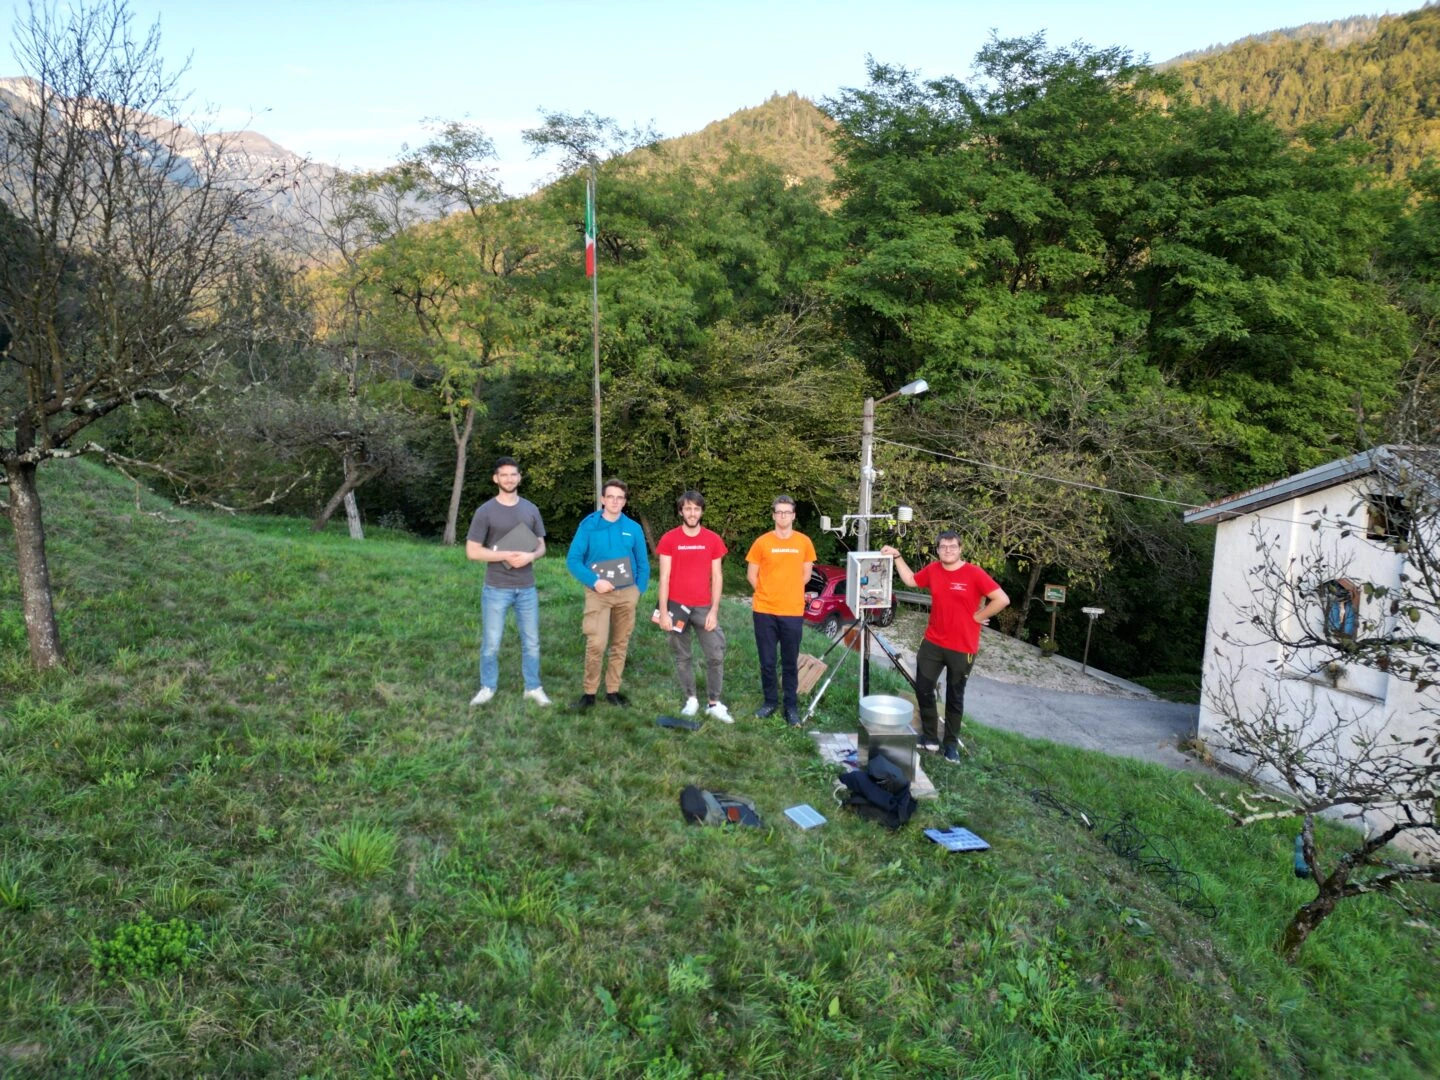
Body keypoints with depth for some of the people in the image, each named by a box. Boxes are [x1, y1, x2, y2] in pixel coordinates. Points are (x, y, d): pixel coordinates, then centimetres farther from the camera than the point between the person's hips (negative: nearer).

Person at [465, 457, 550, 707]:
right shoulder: (485, 511, -4)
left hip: (526, 588, 3)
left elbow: (541, 546, 10)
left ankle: (533, 688, 21)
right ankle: (487, 687, 20)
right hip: (496, 589, -3)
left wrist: (530, 556, -13)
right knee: (491, 642, 5)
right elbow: (472, 551, -7)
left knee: (531, 641, 9)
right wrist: (506, 555, -17)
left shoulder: (530, 509, 6)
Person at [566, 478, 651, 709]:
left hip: (626, 593, 3)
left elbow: (643, 563, 9)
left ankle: (612, 690, 22)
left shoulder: (633, 528, 2)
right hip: (598, 593, -3)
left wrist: (639, 591, -2)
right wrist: (594, 582, -17)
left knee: (620, 644, 9)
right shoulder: (588, 525, -4)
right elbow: (573, 559, -6)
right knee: (596, 643, -13)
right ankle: (589, 692, 2)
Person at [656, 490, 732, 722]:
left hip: (704, 608, 1)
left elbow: (717, 578, 3)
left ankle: (714, 703, 9)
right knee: (682, 657, 8)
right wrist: (663, 612, -9)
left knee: (716, 655, -2)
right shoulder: (669, 539, -3)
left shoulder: (713, 540, 1)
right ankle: (691, 700, 20)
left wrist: (714, 611, -5)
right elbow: (664, 578, -4)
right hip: (677, 607, -1)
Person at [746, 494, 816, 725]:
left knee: (790, 662, 7)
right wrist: (768, 594, 6)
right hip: (765, 611, 0)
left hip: (793, 612, 0)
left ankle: (791, 706, 16)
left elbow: (806, 574, 11)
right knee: (767, 661, 7)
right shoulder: (762, 542, -3)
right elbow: (752, 574, 5)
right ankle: (770, 701, 22)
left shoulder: (804, 542, 1)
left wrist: (789, 592, 9)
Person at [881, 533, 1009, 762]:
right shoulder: (933, 570, 0)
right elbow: (910, 580, 18)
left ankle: (951, 743, 25)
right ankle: (930, 737, 26)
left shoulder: (974, 574, -15)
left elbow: (1002, 600, -16)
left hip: (962, 648, -4)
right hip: (933, 643, 5)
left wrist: (977, 616, -12)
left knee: (955, 697, 10)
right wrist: (897, 557, 9)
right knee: (923, 688, 9)